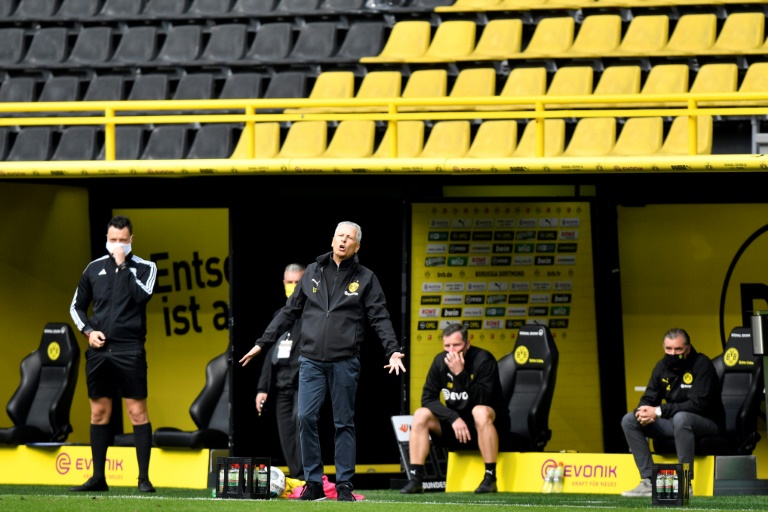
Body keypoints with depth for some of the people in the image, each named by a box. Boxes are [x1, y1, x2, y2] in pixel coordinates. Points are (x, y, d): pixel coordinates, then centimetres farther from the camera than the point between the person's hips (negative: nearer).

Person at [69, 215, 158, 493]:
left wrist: (123, 265, -12)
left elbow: (142, 296, -16)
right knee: (99, 412, 8)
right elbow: (77, 306, 16)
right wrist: (88, 330, 0)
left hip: (130, 351, -4)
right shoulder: (95, 268, 10)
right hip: (99, 351, 4)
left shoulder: (144, 267, 2)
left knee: (137, 412, -6)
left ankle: (144, 478, -5)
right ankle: (98, 478, 14)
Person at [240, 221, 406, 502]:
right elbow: (289, 312, 16)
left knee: (344, 423, 3)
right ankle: (313, 482, 2)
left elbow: (380, 318, 0)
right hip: (311, 360, 2)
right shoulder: (313, 273, 11)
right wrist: (262, 342, 15)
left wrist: (393, 351, -14)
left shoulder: (365, 279, 5)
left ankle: (344, 485, 8)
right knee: (305, 417, -7)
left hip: (345, 363, -2)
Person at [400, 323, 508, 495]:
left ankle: (490, 478, -31)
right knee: (421, 415, -16)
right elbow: (428, 398, -7)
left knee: (480, 412, -37)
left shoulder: (483, 359, -18)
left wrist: (460, 374, -35)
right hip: (455, 424, 5)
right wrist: (453, 418, -22)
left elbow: (482, 402, -27)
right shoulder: (440, 361, -4)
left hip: (485, 424, -5)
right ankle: (415, 479, -18)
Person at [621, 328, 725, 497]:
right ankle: (649, 481, -12)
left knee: (681, 418, -40)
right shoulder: (662, 367, 4)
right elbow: (649, 399, 6)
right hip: (673, 422, 7)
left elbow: (699, 404, -25)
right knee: (629, 420, -7)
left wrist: (659, 411, -28)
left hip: (708, 423, -7)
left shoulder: (701, 364, -17)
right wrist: (644, 411, -22)